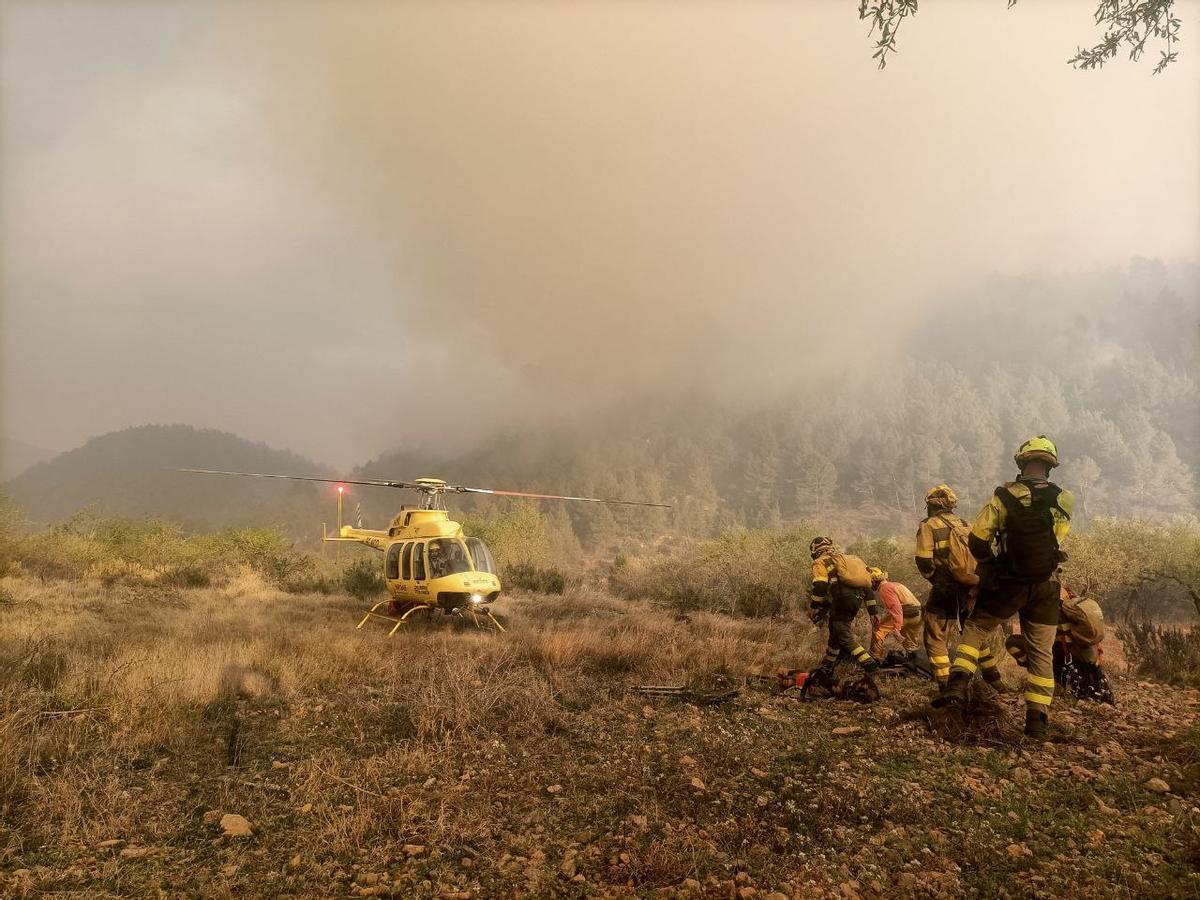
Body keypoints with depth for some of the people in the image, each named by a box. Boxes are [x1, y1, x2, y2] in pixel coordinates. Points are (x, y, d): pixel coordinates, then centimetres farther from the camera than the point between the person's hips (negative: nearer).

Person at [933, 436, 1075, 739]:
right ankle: (1038, 718, 14)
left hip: (1007, 584, -2)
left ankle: (958, 684, 1)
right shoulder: (1064, 500, -3)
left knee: (976, 628, 16)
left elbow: (977, 540, -10)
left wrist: (990, 564, 8)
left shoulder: (1004, 496, -11)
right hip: (1045, 587, 2)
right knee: (1041, 652, 12)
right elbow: (1058, 536, 13)